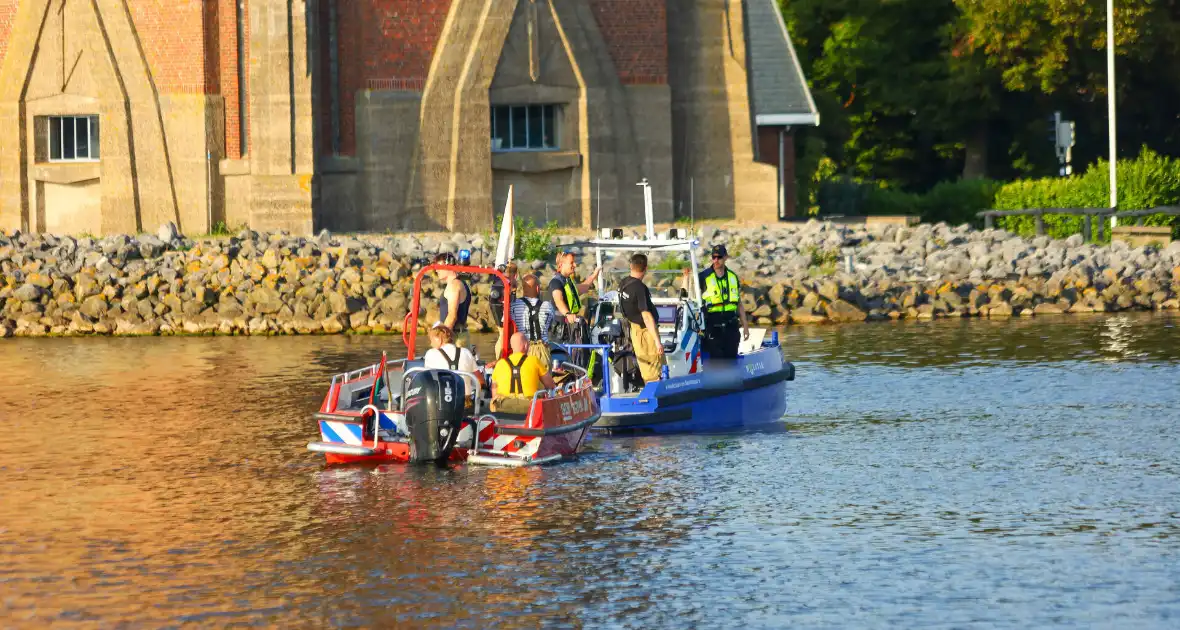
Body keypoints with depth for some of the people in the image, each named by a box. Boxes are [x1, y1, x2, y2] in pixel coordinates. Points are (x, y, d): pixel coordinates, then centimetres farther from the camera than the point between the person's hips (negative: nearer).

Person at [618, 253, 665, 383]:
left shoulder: (623, 283, 3)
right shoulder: (640, 288, -23)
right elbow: (646, 316, -26)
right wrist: (657, 341, -26)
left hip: (634, 327, 9)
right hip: (646, 331, -9)